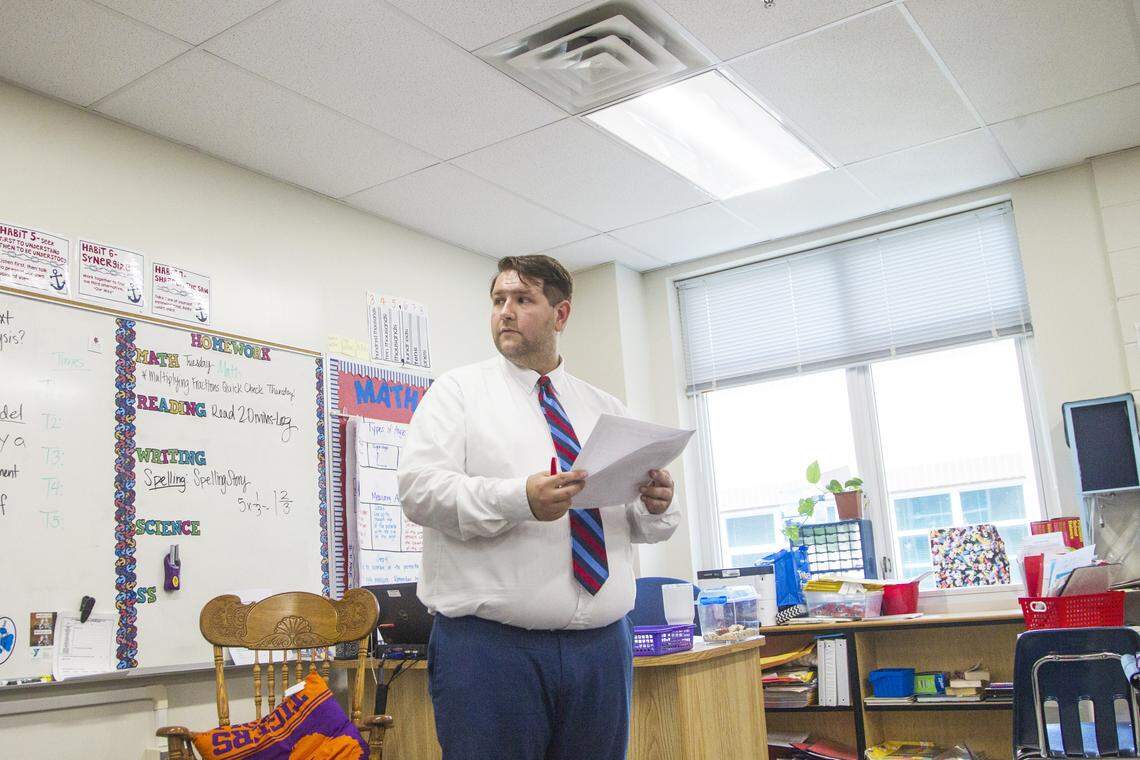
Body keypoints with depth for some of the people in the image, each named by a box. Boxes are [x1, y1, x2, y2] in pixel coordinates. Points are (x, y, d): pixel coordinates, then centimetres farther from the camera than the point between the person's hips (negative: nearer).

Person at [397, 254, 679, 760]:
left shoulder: (607, 409, 15)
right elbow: (419, 488, -10)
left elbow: (643, 523, 14)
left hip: (602, 643, 4)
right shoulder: (458, 391, 4)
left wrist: (655, 505, -10)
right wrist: (519, 499, -25)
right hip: (488, 643, -3)